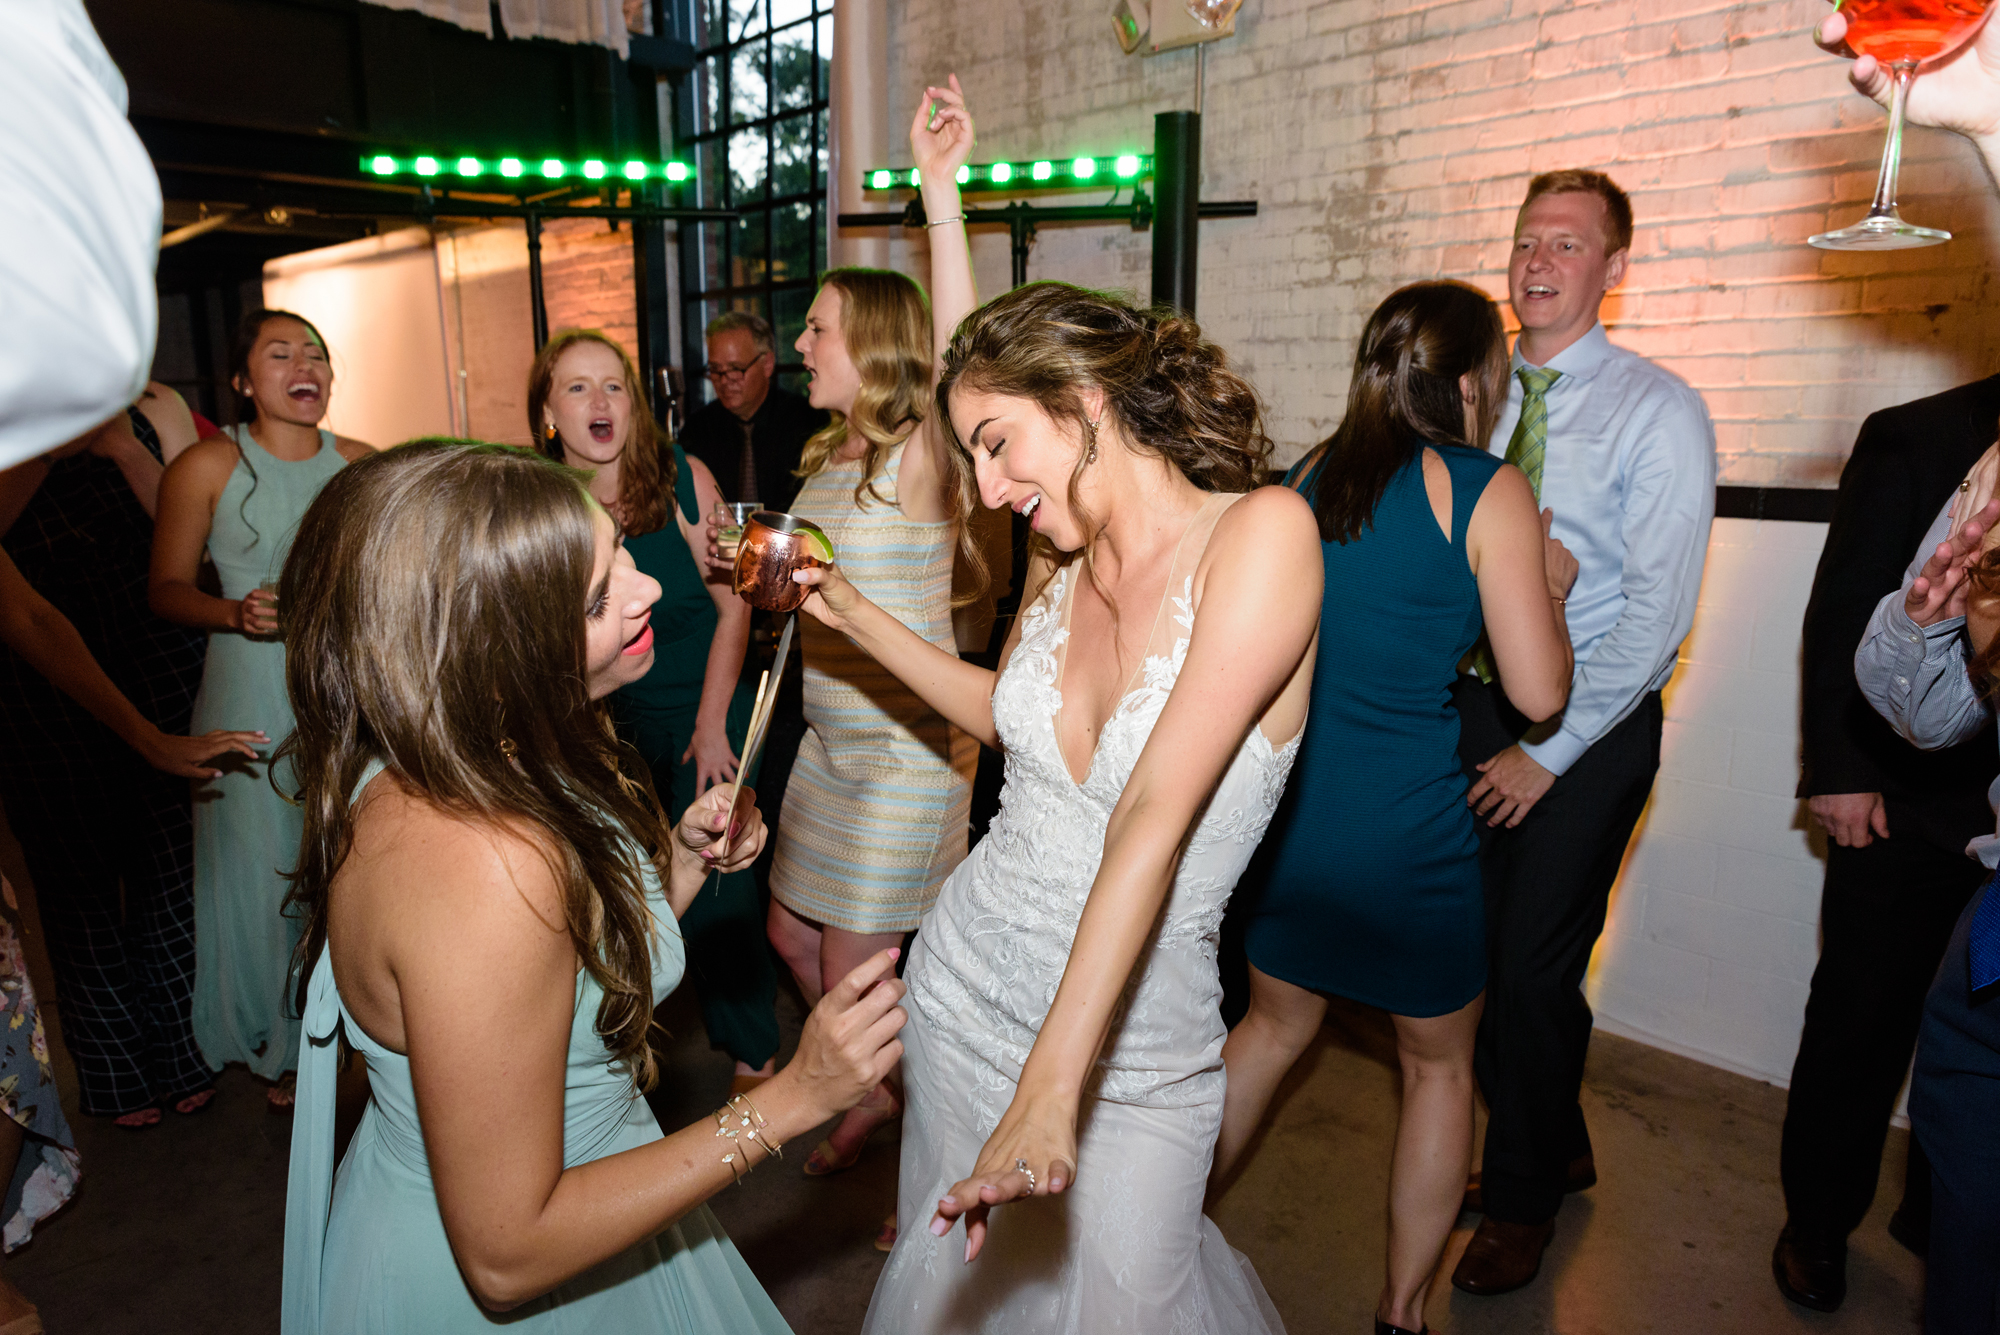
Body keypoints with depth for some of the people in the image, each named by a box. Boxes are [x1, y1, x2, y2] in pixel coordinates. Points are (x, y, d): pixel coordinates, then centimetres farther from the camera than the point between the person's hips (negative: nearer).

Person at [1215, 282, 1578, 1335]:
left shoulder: (1312, 473, 5)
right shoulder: (1488, 490, -10)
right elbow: (1537, 694, -10)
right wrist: (1550, 586, 8)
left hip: (1286, 805, 5)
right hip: (1409, 832, -4)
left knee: (1275, 1026, 26)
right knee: (1438, 1064, 20)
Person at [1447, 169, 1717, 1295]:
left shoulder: (1659, 410, -8)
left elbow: (1659, 610, -13)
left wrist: (1548, 750, -14)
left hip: (1593, 722, -4)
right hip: (1476, 703, 5)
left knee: (1534, 965, 1)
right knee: (1474, 948, 11)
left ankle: (1524, 1199, 27)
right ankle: (1557, 1149, 37)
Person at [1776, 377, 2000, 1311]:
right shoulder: (1915, 440, -2)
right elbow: (1842, 614, -4)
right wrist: (1837, 769, -8)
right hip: (1909, 802, -2)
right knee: (1862, 1022, 8)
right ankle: (1817, 1222, 26)